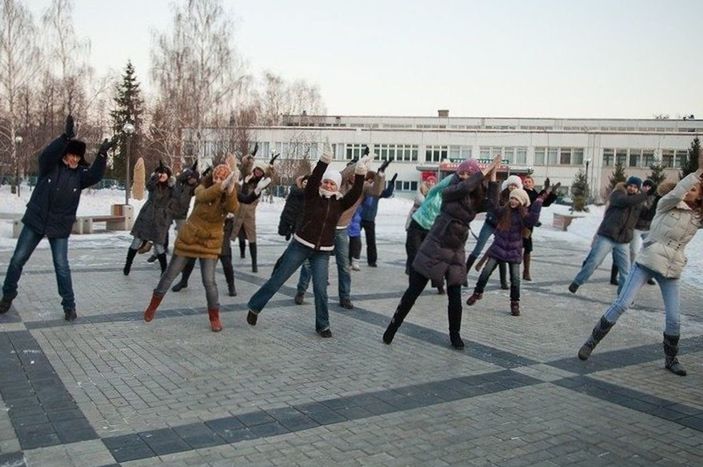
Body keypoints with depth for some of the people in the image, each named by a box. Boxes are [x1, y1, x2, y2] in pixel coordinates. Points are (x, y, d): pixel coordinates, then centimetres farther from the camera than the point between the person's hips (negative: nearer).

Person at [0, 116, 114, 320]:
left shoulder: (80, 174, -4)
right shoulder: (50, 166, -6)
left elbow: (96, 176, -23)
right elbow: (46, 154, -28)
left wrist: (102, 154, -38)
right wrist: (66, 137, -42)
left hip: (60, 227, -1)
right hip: (35, 221, 1)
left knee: (61, 266, -2)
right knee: (17, 259, 9)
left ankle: (69, 305, 8)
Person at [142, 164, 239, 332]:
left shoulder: (228, 196, -10)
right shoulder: (203, 188, -14)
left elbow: (233, 208, -34)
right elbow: (203, 196, -40)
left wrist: (230, 190, -53)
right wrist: (222, 186, -58)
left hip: (210, 244, 0)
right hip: (188, 238, 0)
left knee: (209, 281, -7)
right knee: (170, 274, 10)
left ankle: (215, 318, 9)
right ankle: (152, 307, 29)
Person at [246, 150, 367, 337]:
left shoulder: (340, 203, 1)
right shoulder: (312, 196, -4)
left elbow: (355, 194, -15)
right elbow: (313, 180, -22)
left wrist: (360, 174, -29)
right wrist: (324, 162, -36)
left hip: (322, 252, 1)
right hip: (301, 245, -1)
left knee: (320, 289, -5)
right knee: (278, 279, 5)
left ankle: (323, 325, 10)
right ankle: (255, 307, 21)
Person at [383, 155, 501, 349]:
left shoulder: (475, 200, 5)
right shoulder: (449, 192, -6)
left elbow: (493, 203, -13)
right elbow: (464, 187, -28)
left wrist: (492, 176, -14)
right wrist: (485, 170, -20)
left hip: (455, 253, 4)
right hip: (434, 248, -4)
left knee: (455, 297, 5)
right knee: (413, 291, 2)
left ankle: (455, 335, 23)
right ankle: (393, 326, 14)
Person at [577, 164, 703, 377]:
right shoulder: (667, 205, 0)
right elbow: (676, 193, -21)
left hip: (671, 271, 3)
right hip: (646, 262, -3)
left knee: (673, 319, 0)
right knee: (621, 304, -8)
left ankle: (671, 359, 22)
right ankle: (592, 341, 4)